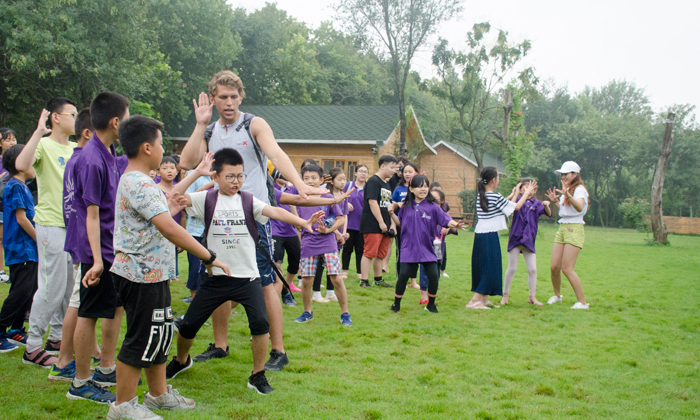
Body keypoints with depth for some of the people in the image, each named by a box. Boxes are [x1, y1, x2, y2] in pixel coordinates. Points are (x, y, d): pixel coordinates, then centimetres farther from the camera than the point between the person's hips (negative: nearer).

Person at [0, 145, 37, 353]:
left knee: (29, 291, 11)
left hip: (28, 249, 10)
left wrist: (39, 241, 19)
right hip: (20, 249, -10)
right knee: (21, 291, -11)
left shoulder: (21, 186, 16)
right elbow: (21, 219, -17)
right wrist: (40, 240, -11)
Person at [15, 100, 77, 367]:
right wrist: (39, 132, -30)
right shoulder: (43, 145, -9)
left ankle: (57, 337, 25)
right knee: (52, 287, -7)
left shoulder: (76, 148, 13)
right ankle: (32, 347, 3)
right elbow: (22, 164, -31)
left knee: (70, 285, 12)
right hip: (51, 224, -8)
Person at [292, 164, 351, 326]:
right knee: (306, 281, 3)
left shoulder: (328, 198, 0)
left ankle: (344, 314, 7)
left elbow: (341, 219, 1)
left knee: (337, 278, -7)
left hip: (328, 243, -2)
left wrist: (328, 230, -13)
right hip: (308, 244, 2)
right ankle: (307, 312, 25)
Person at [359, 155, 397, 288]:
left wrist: (392, 224, 15)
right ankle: (364, 281, -8)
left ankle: (378, 279, 22)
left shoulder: (386, 184, 20)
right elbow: (372, 203, -17)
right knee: (370, 253, -10)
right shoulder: (373, 181, -9)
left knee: (381, 254, 13)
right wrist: (381, 222, -18)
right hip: (372, 226, -9)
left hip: (384, 226, 9)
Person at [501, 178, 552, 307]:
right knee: (512, 268, 4)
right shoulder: (518, 200, 0)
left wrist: (546, 206, -29)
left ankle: (532, 297, 14)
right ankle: (505, 295, 18)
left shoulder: (537, 204, 4)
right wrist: (515, 193, -17)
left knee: (532, 269, 2)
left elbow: (549, 214, -10)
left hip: (529, 240, 2)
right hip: (515, 238, -2)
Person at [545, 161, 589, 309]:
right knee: (554, 267, 5)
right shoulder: (566, 190, 17)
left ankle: (582, 302, -5)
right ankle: (557, 295, 26)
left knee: (567, 268, -12)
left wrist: (567, 196, -45)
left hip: (574, 230, -8)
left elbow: (579, 207, -30)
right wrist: (555, 200, 12)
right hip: (562, 229, 8)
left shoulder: (579, 189, -9)